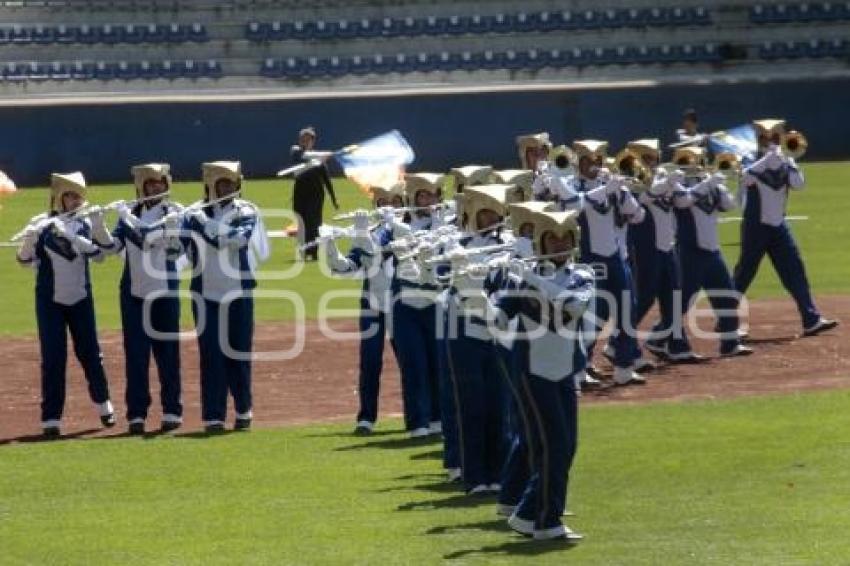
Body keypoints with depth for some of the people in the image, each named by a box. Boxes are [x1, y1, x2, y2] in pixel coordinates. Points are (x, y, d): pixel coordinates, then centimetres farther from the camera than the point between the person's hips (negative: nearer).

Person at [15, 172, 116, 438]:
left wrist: (99, 227, -19)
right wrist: (30, 239, -29)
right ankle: (51, 419, 0)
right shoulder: (44, 227, -8)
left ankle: (103, 404, 32)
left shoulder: (86, 224, 2)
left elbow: (99, 254, -6)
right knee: (53, 358, -4)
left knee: (90, 353, 10)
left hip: (81, 299, 3)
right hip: (50, 301, -3)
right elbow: (25, 259, -11)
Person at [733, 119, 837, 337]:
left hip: (778, 225, 5)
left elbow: (798, 184, -7)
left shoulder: (784, 162, 6)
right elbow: (745, 178, -31)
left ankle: (811, 320, 1)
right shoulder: (752, 161, -9)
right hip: (756, 226, -5)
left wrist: (789, 160, -16)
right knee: (744, 275, -1)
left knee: (795, 270, 1)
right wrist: (769, 157, -32)